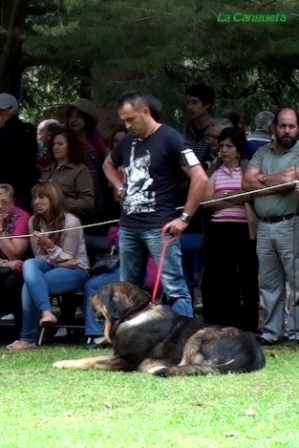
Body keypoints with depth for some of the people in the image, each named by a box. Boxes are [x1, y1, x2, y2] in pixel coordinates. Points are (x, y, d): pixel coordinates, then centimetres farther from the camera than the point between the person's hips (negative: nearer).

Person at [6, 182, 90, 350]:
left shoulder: (70, 222, -16)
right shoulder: (34, 221, 0)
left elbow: (68, 260, -13)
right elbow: (39, 257, 4)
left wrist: (50, 246, -27)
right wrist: (57, 260, -15)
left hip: (76, 271, -6)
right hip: (50, 267, 6)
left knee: (30, 284, -30)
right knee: (29, 264, -30)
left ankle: (28, 338, -27)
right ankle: (46, 312, -41)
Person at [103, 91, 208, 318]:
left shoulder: (170, 139, -10)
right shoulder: (128, 141, 12)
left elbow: (200, 178, -17)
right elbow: (108, 164, 34)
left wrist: (185, 218, -15)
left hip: (158, 227, -8)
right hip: (128, 226, 8)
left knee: (174, 288, -10)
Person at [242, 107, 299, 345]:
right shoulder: (263, 153, 14)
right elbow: (247, 183, 3)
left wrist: (263, 179, -1)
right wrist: (278, 182, -7)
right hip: (264, 226, 5)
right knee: (268, 283, 10)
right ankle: (272, 331, 17)